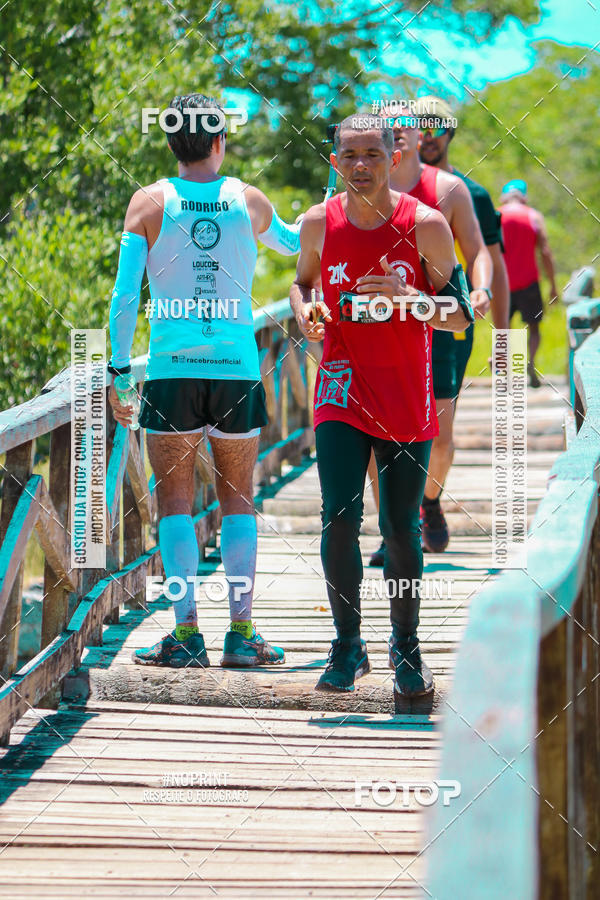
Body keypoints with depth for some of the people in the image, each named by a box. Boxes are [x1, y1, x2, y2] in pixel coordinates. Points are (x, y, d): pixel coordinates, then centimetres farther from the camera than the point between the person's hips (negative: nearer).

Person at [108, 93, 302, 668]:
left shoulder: (150, 203, -2)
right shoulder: (248, 201, 4)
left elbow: (124, 297, -6)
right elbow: (295, 242, 26)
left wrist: (118, 368, 1)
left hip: (172, 369, -1)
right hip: (237, 366, 1)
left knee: (175, 499, 3)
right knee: (237, 498, 8)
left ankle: (186, 631, -2)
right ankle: (241, 630, 5)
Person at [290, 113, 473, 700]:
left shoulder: (425, 226, -9)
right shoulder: (320, 223, -3)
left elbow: (459, 317, -6)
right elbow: (302, 281, 17)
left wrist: (405, 296, -23)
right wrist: (303, 311, -5)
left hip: (406, 397, -1)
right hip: (342, 389, 1)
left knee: (401, 530, 4)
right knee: (339, 519, -11)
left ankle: (406, 649, 22)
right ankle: (347, 645, 4)